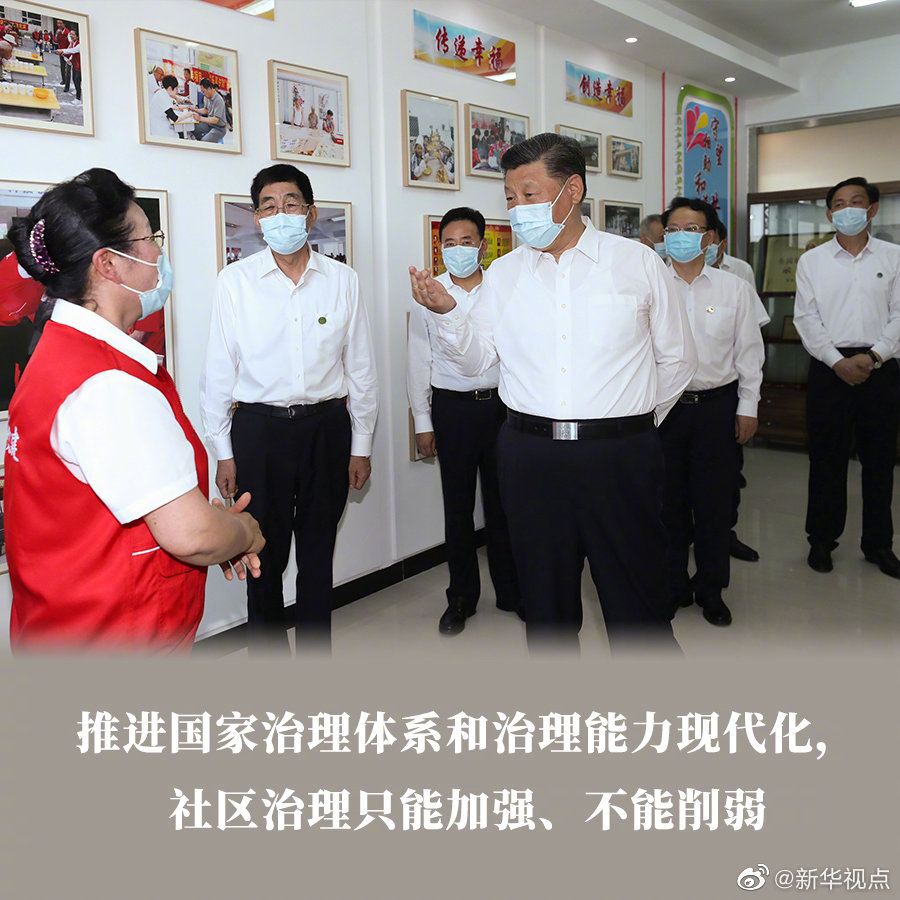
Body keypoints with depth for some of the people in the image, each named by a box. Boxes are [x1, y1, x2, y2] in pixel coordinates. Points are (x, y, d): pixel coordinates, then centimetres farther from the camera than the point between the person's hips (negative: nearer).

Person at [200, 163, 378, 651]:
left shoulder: (342, 279, 3)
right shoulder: (235, 280, 0)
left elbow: (360, 367, 7)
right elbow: (219, 370, 1)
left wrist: (361, 445, 6)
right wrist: (222, 451, 0)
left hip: (326, 427, 2)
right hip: (259, 428, -1)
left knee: (318, 553, 12)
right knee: (264, 554, 7)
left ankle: (316, 652, 29)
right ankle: (268, 648, 27)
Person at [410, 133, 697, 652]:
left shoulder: (636, 263, 3)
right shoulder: (503, 274, 9)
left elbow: (678, 360, 9)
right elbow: (477, 360, 8)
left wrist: (636, 421, 10)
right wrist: (446, 313, -7)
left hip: (619, 457, -2)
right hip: (530, 457, 2)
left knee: (638, 605, 6)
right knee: (546, 602, 14)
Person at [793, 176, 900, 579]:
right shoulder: (812, 260, 6)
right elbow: (806, 318, 0)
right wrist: (839, 362, -10)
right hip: (830, 368, 0)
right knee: (826, 458, 4)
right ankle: (822, 539, 17)